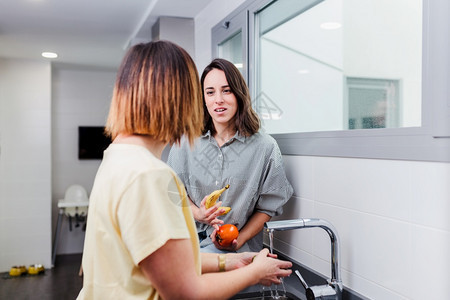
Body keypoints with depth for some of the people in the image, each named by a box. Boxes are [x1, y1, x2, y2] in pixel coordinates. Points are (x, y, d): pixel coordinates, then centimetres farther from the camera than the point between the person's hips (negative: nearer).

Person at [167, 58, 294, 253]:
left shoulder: (265, 147, -4)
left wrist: (239, 240, -12)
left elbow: (267, 207, 1)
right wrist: (197, 213, -12)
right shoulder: (186, 142, 3)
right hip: (190, 235, 4)